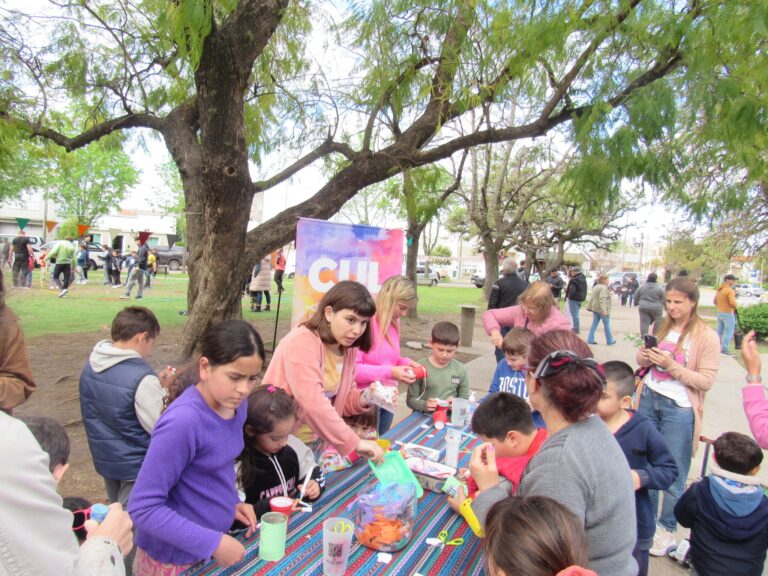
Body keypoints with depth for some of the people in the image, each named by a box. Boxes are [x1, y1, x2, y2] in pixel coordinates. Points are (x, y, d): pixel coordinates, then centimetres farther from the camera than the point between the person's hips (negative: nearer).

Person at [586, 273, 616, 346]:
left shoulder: (595, 287, 13)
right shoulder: (603, 288, -16)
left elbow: (592, 298, 18)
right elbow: (602, 299, -26)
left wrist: (590, 307, 23)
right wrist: (604, 310, -31)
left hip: (595, 309, 9)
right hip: (601, 309, -9)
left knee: (594, 324, 9)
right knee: (607, 325, 5)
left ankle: (590, 340, 6)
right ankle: (610, 341, 15)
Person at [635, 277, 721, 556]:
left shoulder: (707, 337, -9)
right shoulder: (659, 326, 5)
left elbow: (706, 381, -13)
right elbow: (641, 359, 13)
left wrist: (672, 366, -24)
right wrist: (646, 356, -9)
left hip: (679, 409, -5)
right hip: (649, 399, 5)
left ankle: (667, 529, 24)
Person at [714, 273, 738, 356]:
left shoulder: (719, 289, 9)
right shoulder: (730, 290, -18)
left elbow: (714, 301, 16)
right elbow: (732, 303, -27)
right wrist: (735, 307, -8)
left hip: (719, 313, 8)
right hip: (728, 314, -8)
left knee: (720, 331, 15)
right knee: (728, 332, -2)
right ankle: (724, 349, -2)